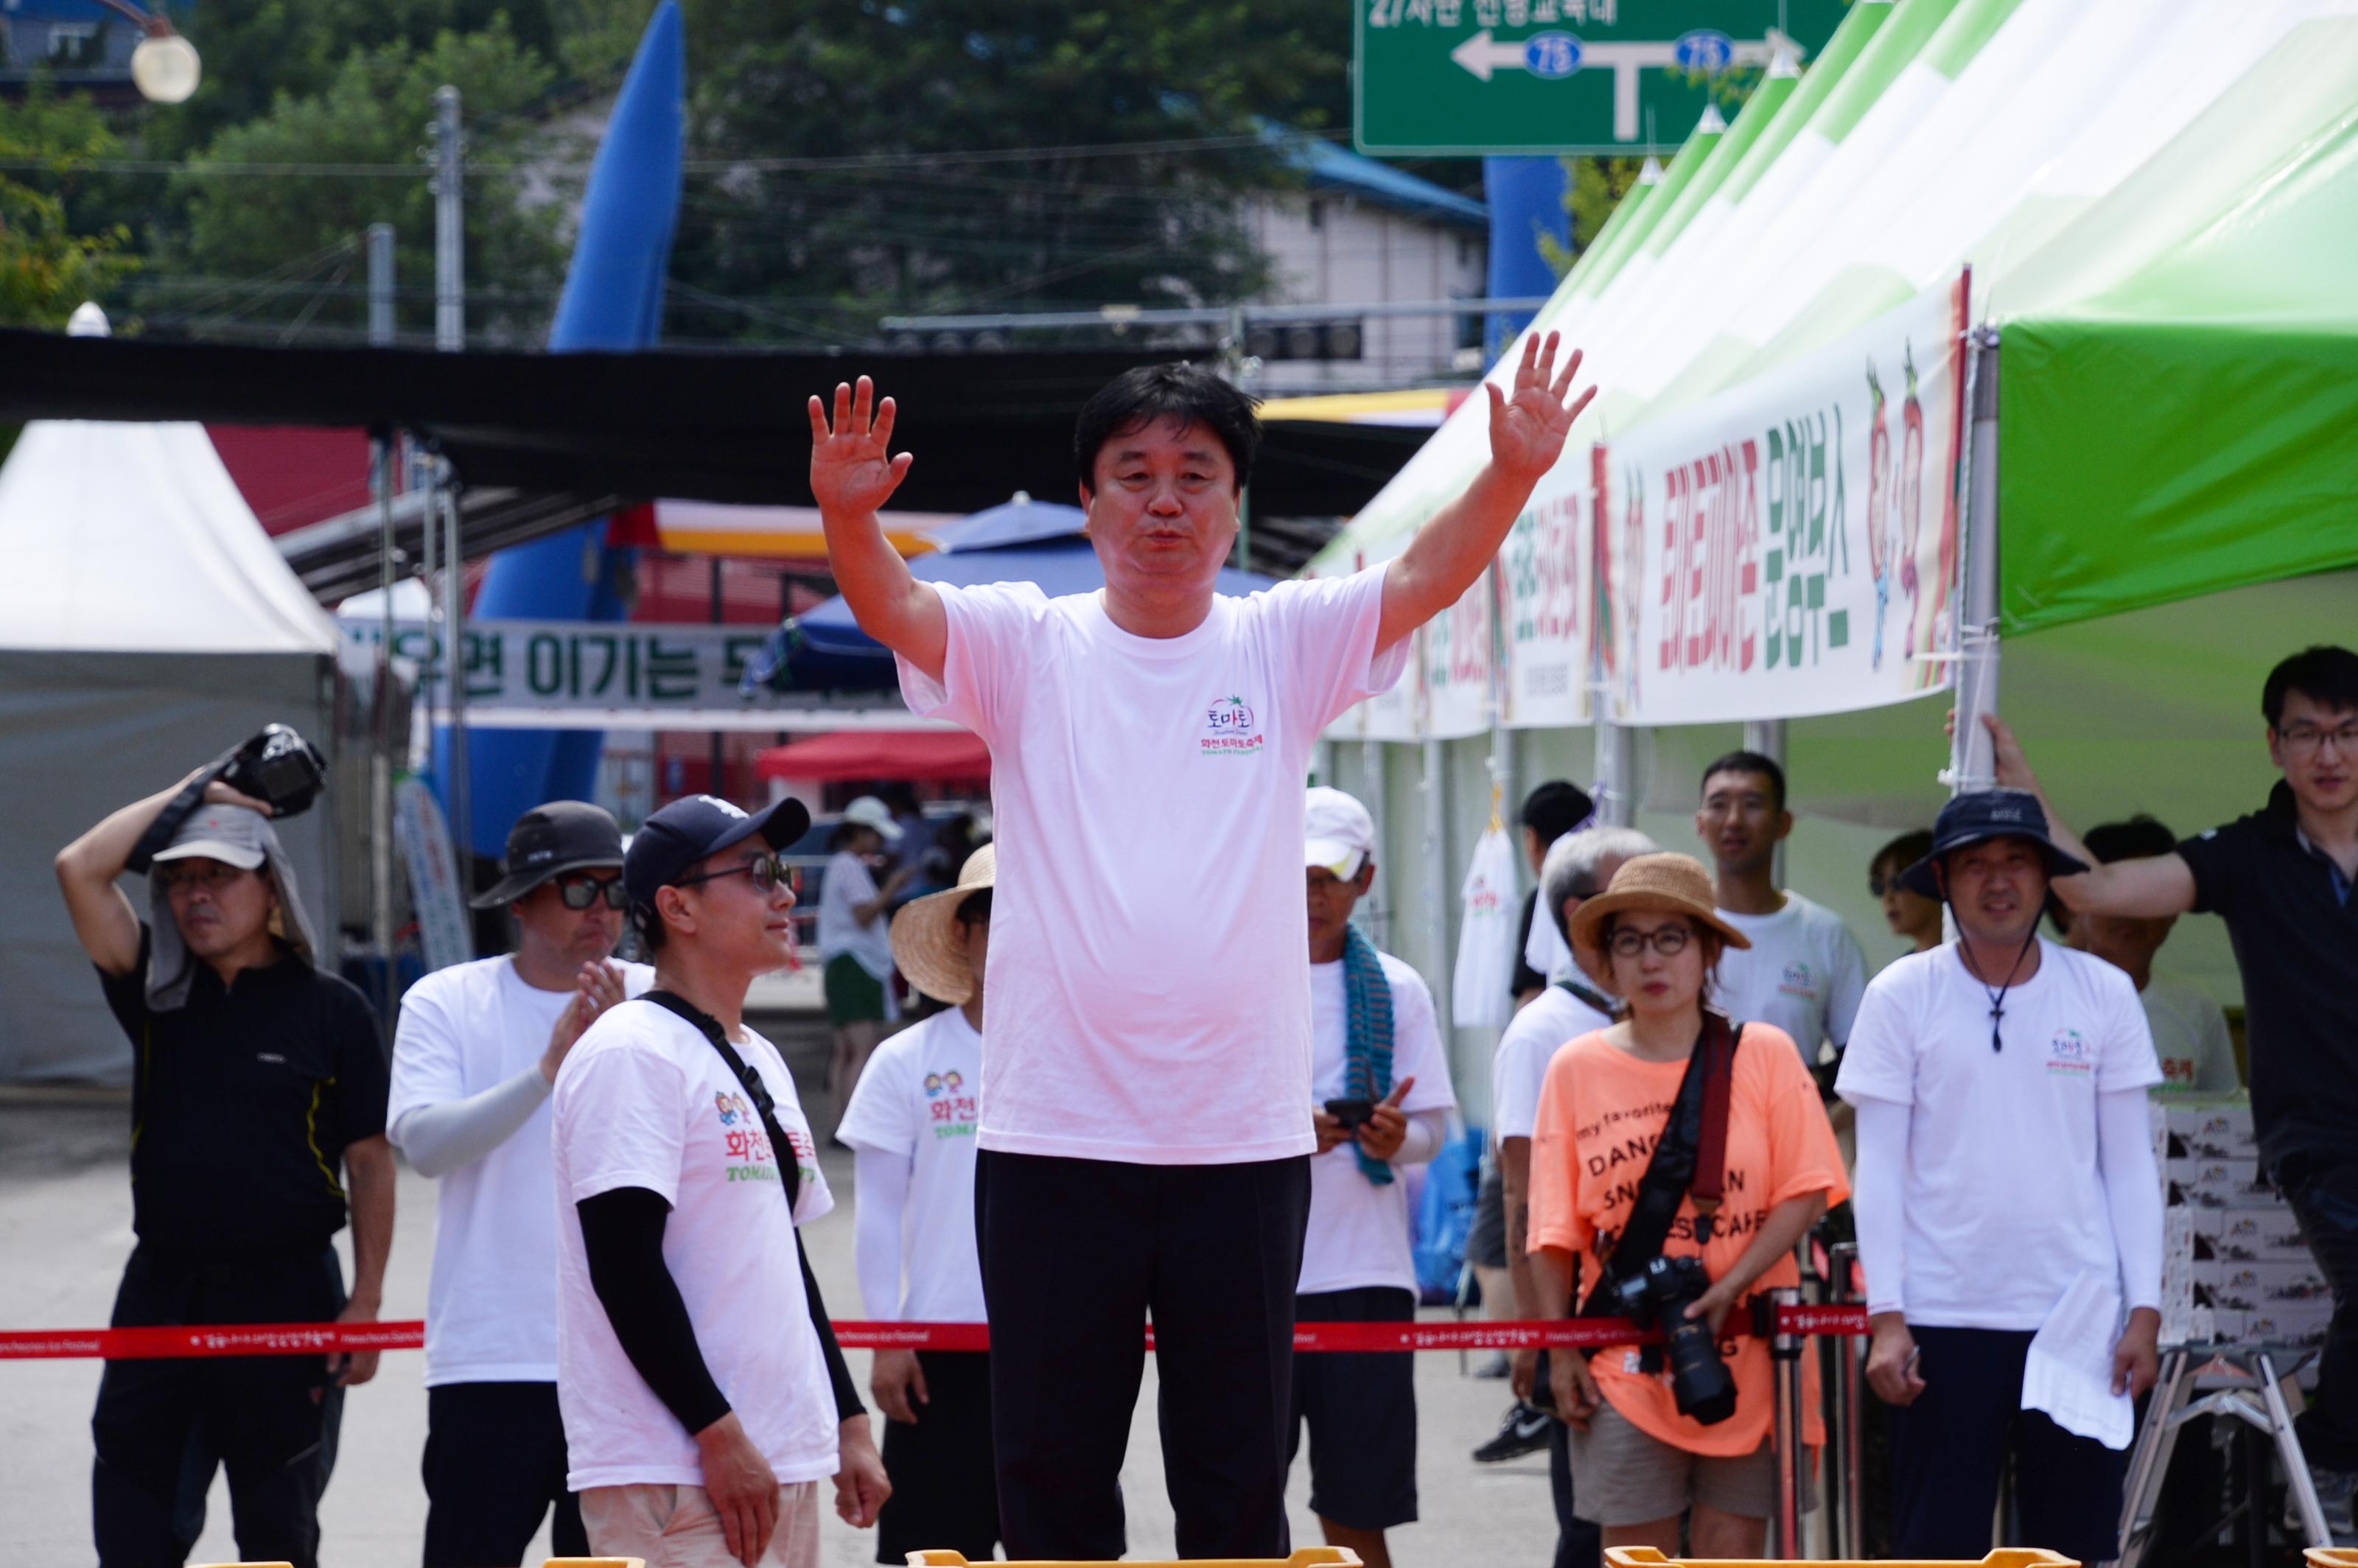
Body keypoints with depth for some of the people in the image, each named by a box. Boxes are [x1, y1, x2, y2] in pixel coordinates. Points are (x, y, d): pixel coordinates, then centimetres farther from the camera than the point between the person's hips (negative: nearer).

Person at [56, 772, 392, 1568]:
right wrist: (188, 794, 1)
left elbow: (370, 1163, -1)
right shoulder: (157, 992, 7)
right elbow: (79, 869, -4)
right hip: (163, 1293, 3)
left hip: (287, 1294, -3)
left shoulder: (332, 1009, -1)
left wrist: (366, 1303, -7)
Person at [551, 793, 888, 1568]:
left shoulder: (760, 1061, 19)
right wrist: (720, 1434, -20)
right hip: (668, 1472, -9)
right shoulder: (632, 1053, -10)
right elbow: (624, 1263, -17)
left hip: (785, 1464, 9)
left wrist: (849, 1422, 20)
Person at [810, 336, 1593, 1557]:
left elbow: (1426, 577, -9)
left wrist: (1511, 474, -27)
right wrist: (848, 514, -34)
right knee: (1050, 1469, 6)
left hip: (1243, 1140, 1)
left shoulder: (1285, 648, 6)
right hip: (1051, 1136, -1)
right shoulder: (1025, 648, 4)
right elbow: (896, 607, -13)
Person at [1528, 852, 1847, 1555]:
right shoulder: (1578, 1068, 3)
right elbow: (1554, 1233, 4)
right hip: (1623, 1363, 1)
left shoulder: (1764, 1055, 0)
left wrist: (1730, 1289, -15)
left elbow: (1804, 1193, -4)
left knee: (1733, 1552, 1)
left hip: (1744, 1359, -1)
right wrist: (1560, 1349, 0)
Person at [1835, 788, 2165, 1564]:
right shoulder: (1902, 995, 0)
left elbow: (2130, 1165, 7)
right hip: (1944, 1318, -1)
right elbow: (1879, 1168, -1)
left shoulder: (2104, 993, 4)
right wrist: (1886, 1317, -8)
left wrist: (2145, 1311, 0)